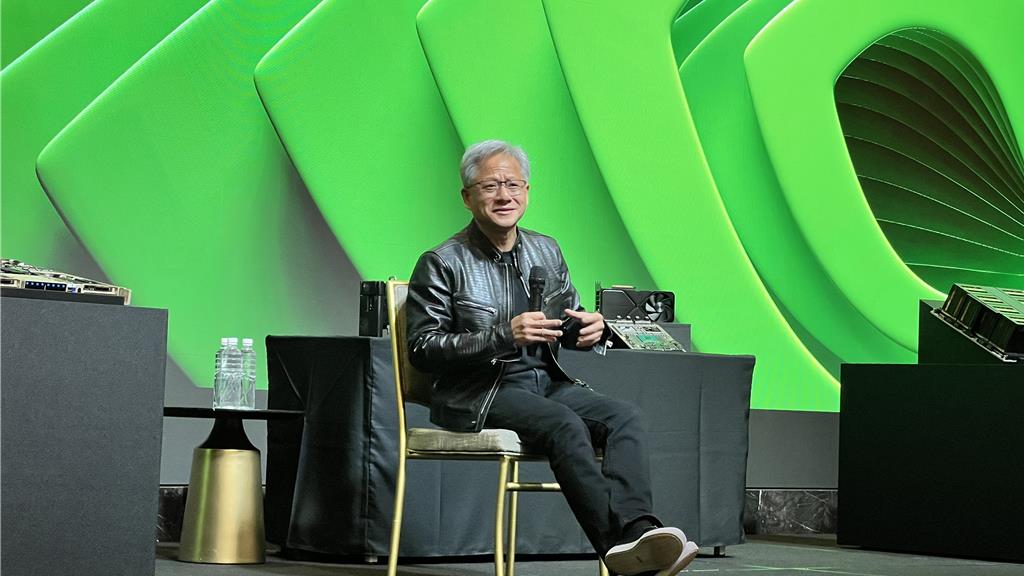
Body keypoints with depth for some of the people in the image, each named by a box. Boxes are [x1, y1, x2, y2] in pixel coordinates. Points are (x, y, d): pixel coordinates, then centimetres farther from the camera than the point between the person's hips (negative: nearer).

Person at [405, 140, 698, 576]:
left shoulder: (546, 252, 15)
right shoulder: (442, 264, -3)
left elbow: (567, 324, 24)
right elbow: (422, 349, -9)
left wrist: (589, 330, -3)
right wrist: (503, 336, -21)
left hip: (546, 382, 6)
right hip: (479, 393, -6)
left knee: (624, 417, -22)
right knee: (565, 424, -33)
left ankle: (634, 530, -43)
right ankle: (621, 539, -41)